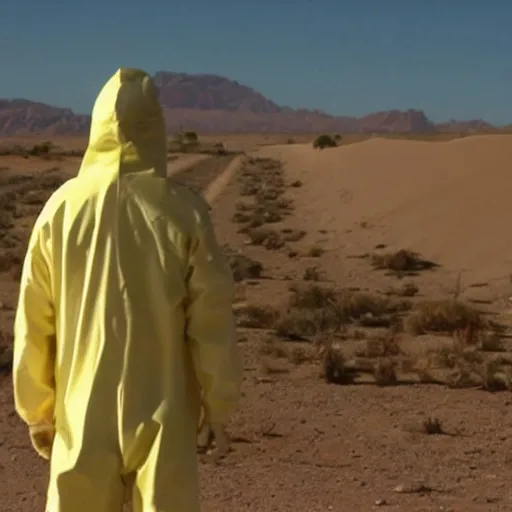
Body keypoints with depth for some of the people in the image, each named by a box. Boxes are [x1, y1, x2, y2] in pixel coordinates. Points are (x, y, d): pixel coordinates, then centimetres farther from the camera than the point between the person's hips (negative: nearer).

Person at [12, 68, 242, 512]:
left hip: (83, 415, 2)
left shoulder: (62, 208, -6)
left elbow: (34, 324, -1)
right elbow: (212, 321, -7)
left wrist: (37, 411, 11)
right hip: (163, 413, -1)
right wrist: (220, 401, 6)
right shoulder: (183, 211, -11)